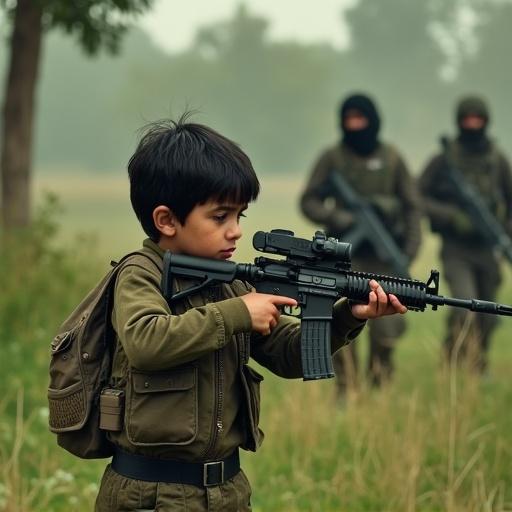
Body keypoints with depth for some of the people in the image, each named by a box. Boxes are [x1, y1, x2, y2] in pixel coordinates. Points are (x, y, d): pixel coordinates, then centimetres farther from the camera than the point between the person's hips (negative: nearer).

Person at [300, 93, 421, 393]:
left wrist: (410, 247, -1)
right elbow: (308, 202, 4)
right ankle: (346, 391, 0)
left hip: (383, 256, 1)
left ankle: (380, 389, 14)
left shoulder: (391, 158, 6)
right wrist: (338, 218, -14)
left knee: (386, 328, -4)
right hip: (345, 255, -1)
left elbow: (412, 205, 10)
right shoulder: (332, 158, 3)